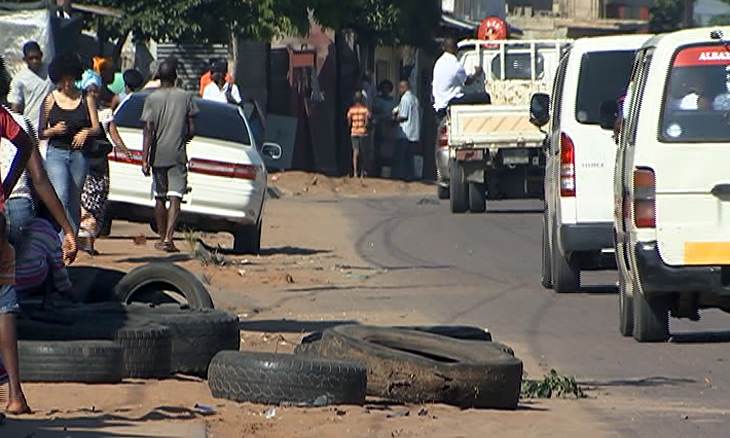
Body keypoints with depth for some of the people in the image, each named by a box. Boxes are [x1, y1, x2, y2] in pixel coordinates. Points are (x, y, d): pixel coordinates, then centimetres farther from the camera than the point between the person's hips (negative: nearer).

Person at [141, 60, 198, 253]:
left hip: (158, 155, 1)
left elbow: (148, 130, -7)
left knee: (160, 198, 14)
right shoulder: (185, 97, 0)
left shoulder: (152, 99, -2)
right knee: (175, 198, -7)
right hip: (178, 155, -1)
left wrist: (145, 159, -8)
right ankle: (168, 238, -21)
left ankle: (163, 238, 22)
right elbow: (192, 129, 2)